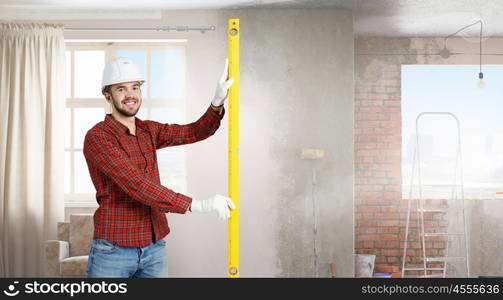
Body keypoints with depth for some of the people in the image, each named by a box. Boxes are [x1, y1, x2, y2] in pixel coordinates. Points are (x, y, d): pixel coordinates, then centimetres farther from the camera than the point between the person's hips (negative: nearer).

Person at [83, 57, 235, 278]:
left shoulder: (148, 131, 10)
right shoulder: (98, 137, -14)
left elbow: (196, 132, 5)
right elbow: (136, 185, -24)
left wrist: (218, 101, -14)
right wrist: (197, 205, -28)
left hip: (155, 248, 6)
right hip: (114, 250, -6)